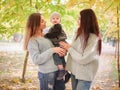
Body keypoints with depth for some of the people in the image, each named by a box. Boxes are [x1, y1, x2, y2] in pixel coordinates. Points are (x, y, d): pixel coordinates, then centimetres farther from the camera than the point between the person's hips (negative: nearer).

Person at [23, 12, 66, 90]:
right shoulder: (32, 41, -11)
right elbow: (36, 59, -20)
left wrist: (63, 50, -7)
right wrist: (52, 50, -23)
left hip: (58, 71, 6)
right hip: (47, 73, -6)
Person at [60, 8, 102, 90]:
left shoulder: (94, 39, -22)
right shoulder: (79, 33, 0)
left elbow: (83, 59, -23)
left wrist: (69, 48, -15)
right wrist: (66, 47, -12)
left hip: (85, 75, -7)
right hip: (74, 71, 7)